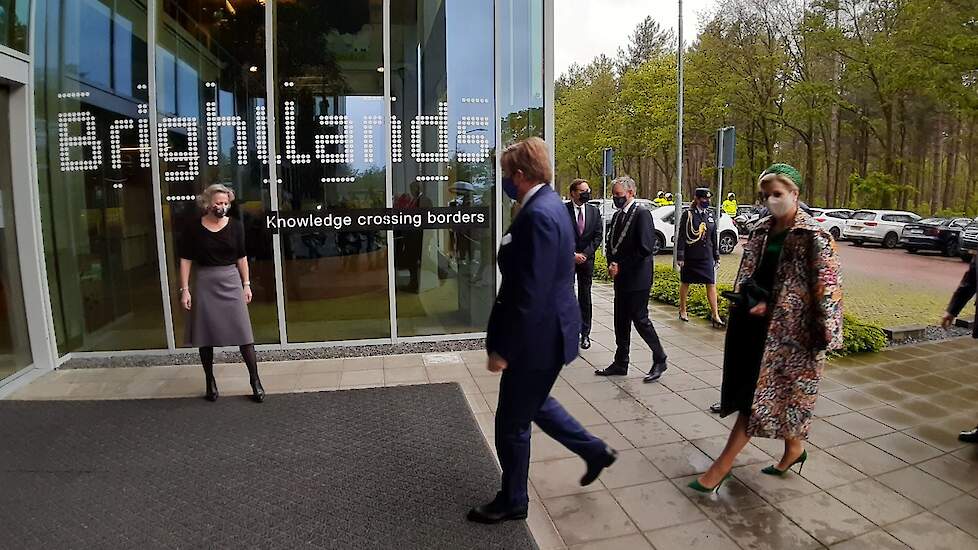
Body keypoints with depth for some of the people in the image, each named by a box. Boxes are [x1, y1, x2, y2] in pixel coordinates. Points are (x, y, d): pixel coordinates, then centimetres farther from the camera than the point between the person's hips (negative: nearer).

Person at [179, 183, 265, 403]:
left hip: (231, 282, 1)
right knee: (206, 335, 8)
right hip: (205, 284, 0)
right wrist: (184, 290, -5)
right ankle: (210, 382, 23)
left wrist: (246, 284, 6)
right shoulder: (194, 228, -4)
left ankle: (255, 381, 5)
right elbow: (186, 260, -1)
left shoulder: (234, 226, 0)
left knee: (243, 332, -1)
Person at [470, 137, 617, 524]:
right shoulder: (548, 205, 8)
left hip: (538, 336, -10)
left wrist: (503, 349, -20)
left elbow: (531, 294, -27)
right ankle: (595, 450, 42)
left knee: (512, 422, 9)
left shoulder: (538, 215, -24)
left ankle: (512, 501, 31)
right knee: (533, 403, 28)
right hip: (545, 331, 10)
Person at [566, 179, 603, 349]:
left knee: (585, 296, 6)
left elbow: (597, 236, 5)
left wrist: (584, 254, -7)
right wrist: (572, 254, -11)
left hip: (587, 258, 3)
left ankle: (585, 333, 13)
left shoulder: (594, 211, 7)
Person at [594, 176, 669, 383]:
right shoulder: (617, 215, 13)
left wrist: (620, 266, -14)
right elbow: (611, 243, 17)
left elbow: (645, 248, -20)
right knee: (621, 322, 12)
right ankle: (620, 364, 22)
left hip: (637, 279, -8)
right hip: (621, 278, 8)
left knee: (640, 319, -2)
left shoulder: (642, 214, -13)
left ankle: (659, 360, 16)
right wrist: (611, 263, -2)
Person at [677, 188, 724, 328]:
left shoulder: (710, 215, 9)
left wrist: (717, 257, 13)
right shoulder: (688, 215, -7)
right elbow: (681, 237, -8)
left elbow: (714, 237, 14)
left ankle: (715, 315, 4)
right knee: (685, 283, 9)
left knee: (711, 284, 0)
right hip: (690, 256, -4)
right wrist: (680, 257, -12)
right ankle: (682, 311, 26)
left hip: (706, 256, 4)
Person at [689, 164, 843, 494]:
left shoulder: (813, 236, -11)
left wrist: (823, 334, -15)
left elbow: (827, 287, -13)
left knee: (760, 393, -3)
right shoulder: (762, 231, 8)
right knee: (775, 392, 17)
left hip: (787, 327, -6)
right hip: (757, 321, 7)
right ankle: (794, 448, 40)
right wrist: (752, 302, -5)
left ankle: (722, 466, 1)